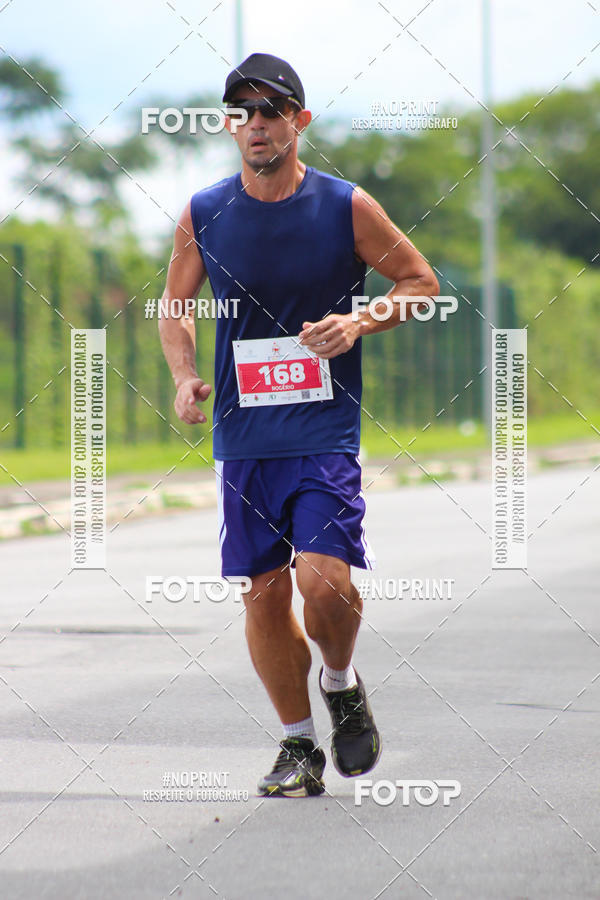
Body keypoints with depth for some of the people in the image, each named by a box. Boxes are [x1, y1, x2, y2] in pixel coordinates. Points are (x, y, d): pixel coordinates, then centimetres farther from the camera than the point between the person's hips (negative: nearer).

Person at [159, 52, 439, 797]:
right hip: (242, 434, 2)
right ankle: (298, 748, 18)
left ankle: (342, 684, 16)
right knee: (264, 590, 4)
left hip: (325, 430, -2)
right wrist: (184, 377, -3)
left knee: (325, 579, -16)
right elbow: (175, 307, 15)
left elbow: (420, 280, 6)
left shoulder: (347, 208, -4)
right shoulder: (202, 217, 2)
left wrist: (360, 322, -12)